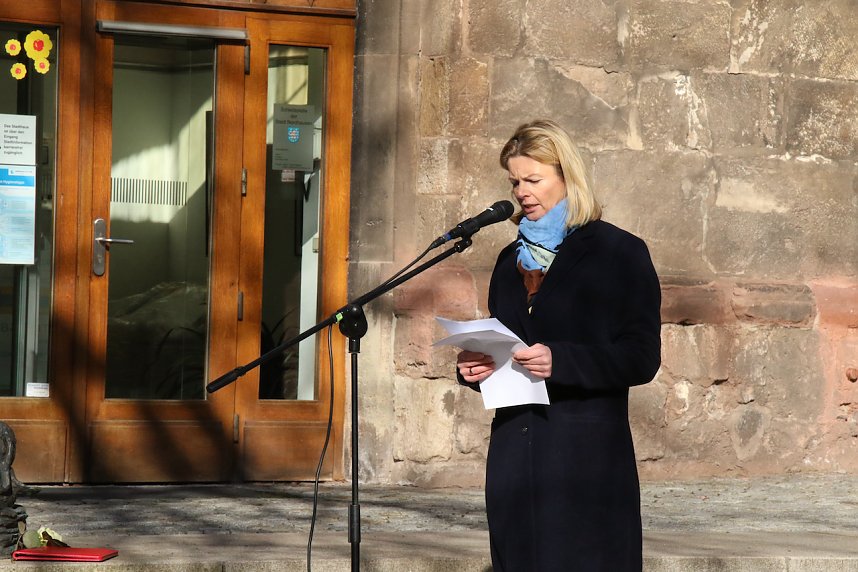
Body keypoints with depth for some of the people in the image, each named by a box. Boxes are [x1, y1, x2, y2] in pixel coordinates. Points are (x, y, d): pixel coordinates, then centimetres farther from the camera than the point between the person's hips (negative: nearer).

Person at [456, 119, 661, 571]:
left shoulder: (619, 253, -1)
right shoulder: (511, 259, 18)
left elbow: (642, 358, -8)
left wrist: (560, 361, -21)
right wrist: (474, 367, 2)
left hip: (587, 453, -5)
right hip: (514, 451, 5)